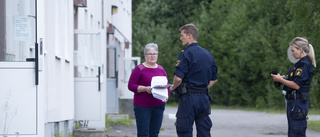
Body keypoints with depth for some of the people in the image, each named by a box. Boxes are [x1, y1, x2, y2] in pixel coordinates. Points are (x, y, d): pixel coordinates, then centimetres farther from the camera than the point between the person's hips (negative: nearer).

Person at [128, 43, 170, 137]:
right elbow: (131, 86, -6)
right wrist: (145, 89, -19)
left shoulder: (161, 69, 12)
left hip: (158, 106, 4)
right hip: (142, 106, -4)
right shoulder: (139, 69, -3)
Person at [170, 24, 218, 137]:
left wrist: (173, 87, 1)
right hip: (204, 98, 7)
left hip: (189, 98, -7)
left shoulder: (185, 54, -10)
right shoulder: (208, 54, 13)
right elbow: (214, 79, 20)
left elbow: (178, 78, -18)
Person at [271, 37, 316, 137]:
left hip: (298, 103, -11)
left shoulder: (304, 64, -15)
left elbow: (297, 85, -21)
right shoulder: (301, 63, 17)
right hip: (294, 102, 11)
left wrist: (280, 80, -13)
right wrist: (284, 79, 9)